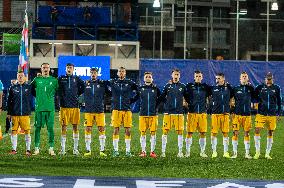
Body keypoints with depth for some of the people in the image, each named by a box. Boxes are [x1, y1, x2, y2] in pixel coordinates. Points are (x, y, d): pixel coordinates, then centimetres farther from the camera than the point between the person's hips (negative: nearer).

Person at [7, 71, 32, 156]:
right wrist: (8, 113, 8)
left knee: (27, 132, -2)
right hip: (14, 114, 1)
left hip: (25, 114, -1)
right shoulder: (12, 87, 7)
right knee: (14, 131, 2)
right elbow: (9, 101, 10)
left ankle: (28, 149, 4)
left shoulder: (29, 87, 5)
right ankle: (14, 149, 10)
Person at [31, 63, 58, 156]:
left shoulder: (53, 80, 6)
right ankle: (36, 148, 7)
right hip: (39, 107, 0)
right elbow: (31, 90, 17)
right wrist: (38, 97, 11)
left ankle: (51, 148, 4)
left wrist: (52, 96, 7)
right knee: (38, 128, 2)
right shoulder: (37, 80, 6)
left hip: (50, 108, 0)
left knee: (50, 128, 0)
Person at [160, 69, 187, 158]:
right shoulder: (167, 86, 6)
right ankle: (163, 151, 4)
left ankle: (180, 152, 7)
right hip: (168, 112, 0)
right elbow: (162, 97, 13)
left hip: (179, 113, 0)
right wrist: (167, 102, 5)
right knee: (165, 131, -2)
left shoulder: (182, 86, 6)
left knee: (180, 132, 1)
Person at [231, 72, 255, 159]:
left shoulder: (250, 88, 7)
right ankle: (235, 152, 4)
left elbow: (253, 98, 15)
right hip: (237, 114, -1)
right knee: (235, 133, -3)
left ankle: (247, 153, 8)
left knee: (247, 133, 4)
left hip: (247, 114, 1)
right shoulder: (235, 89, 3)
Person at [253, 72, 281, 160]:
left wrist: (278, 114, 7)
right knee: (257, 131, -11)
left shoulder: (276, 88, 4)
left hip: (272, 115, 1)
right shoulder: (260, 87, 1)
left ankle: (267, 153, 13)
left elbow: (279, 102, 10)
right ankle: (257, 152, 0)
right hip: (261, 114, -1)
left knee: (270, 133, 4)